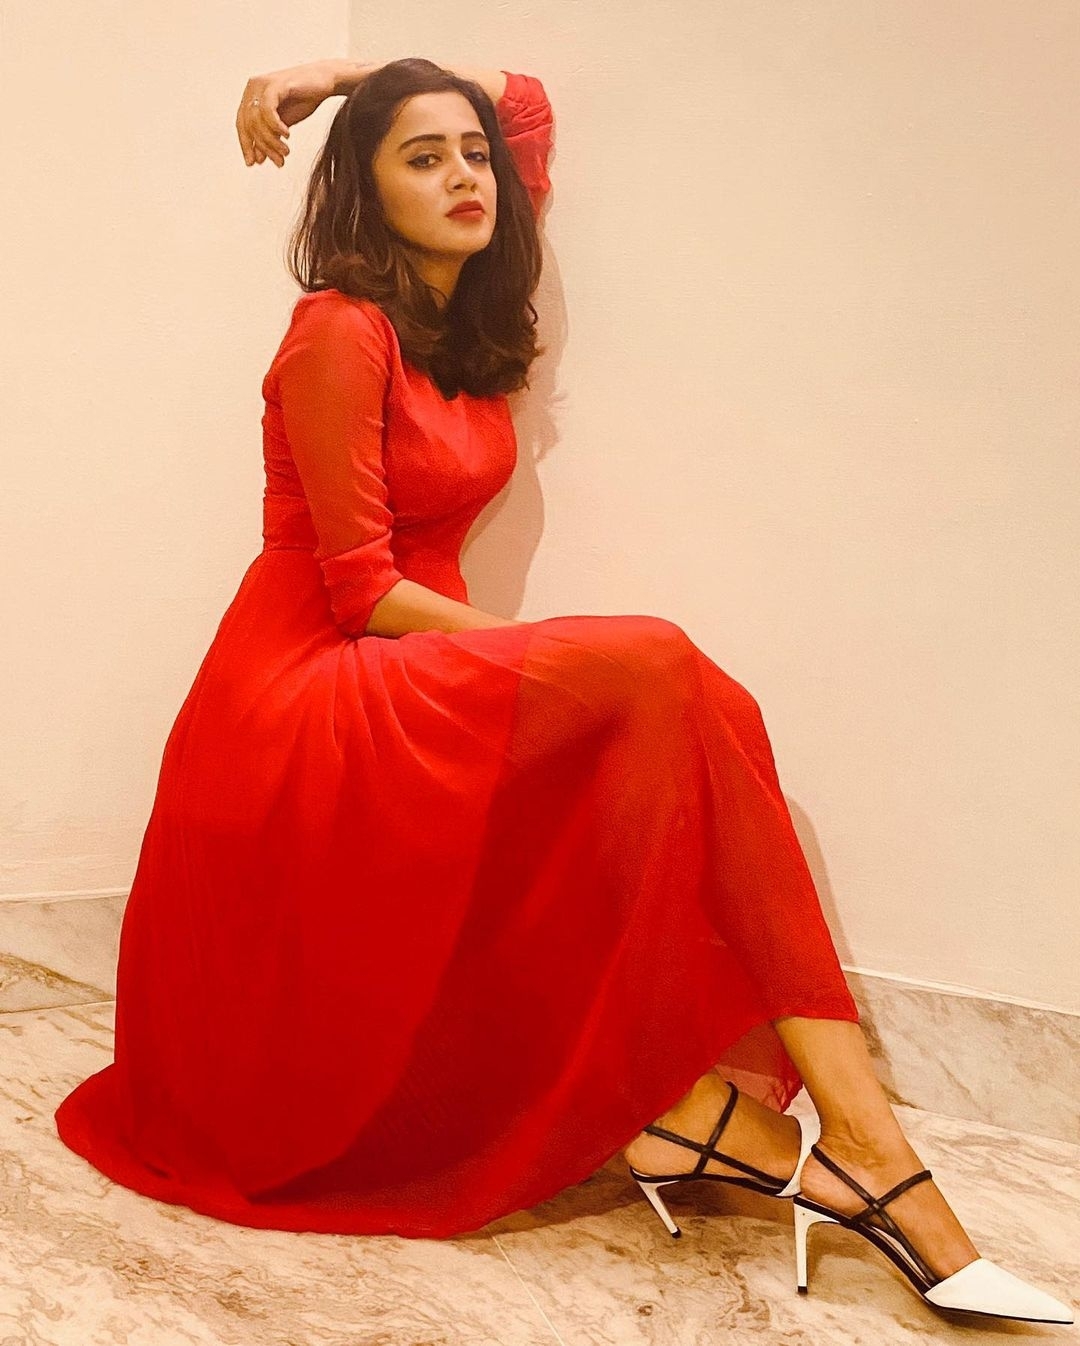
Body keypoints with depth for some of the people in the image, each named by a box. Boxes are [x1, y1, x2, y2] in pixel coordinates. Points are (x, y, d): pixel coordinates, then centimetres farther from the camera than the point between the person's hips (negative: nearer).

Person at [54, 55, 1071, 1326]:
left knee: (680, 721, -19)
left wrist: (339, 75, 13)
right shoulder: (339, 330, -10)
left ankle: (704, 1097, -29)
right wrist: (554, 653, -14)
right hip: (307, 694, -8)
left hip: (418, 688, 8)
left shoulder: (470, 317, 14)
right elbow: (363, 589, -14)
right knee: (657, 674, -29)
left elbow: (528, 101, 23)